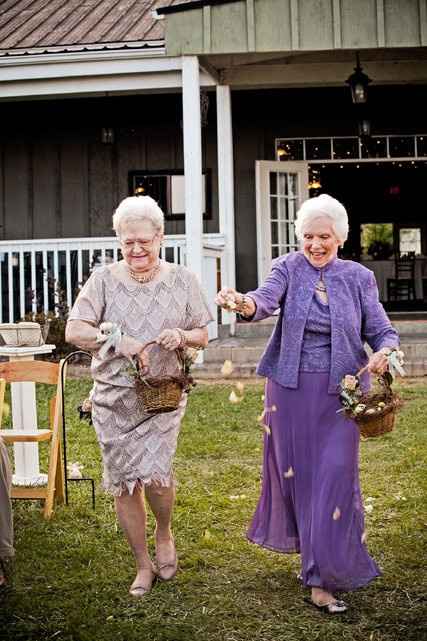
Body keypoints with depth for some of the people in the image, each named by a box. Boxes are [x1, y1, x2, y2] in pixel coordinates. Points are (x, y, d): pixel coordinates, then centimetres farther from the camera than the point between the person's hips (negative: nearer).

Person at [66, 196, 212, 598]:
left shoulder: (181, 280, 5)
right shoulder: (104, 280, 1)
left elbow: (202, 336, 10)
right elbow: (74, 331, -8)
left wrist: (182, 336, -13)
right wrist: (120, 341, -21)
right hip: (113, 398, 1)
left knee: (155, 475, -15)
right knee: (123, 484, 5)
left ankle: (164, 534, 19)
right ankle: (143, 565, 24)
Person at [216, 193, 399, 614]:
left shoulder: (359, 278, 3)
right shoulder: (289, 268, 0)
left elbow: (382, 332, 4)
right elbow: (267, 299, -20)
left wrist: (385, 353, -20)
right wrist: (243, 303, -44)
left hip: (339, 391, 0)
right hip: (290, 388, 1)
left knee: (335, 476, -5)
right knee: (294, 471, 10)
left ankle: (325, 577, 5)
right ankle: (309, 550, 35)